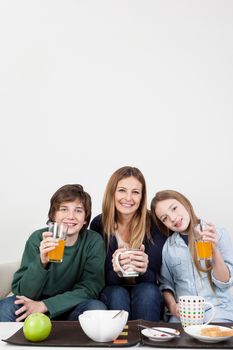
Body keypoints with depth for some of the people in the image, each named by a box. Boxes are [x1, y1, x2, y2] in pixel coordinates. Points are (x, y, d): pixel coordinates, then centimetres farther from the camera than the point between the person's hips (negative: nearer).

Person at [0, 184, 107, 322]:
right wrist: (41, 262, -36)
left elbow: (90, 288, -15)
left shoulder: (94, 242, -12)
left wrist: (44, 305, -23)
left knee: (97, 308, -31)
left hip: (72, 307, 0)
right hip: (36, 306, 0)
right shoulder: (37, 238, -13)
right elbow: (23, 293, -16)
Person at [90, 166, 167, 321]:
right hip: (111, 292, 1)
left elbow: (154, 277, -12)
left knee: (147, 291, -32)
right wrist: (116, 272, -32)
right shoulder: (99, 224, -9)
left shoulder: (154, 224, -11)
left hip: (147, 295, 0)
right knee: (117, 294, -31)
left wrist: (144, 270, -37)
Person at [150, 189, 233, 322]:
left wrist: (214, 250, -14)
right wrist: (172, 306, -6)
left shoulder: (219, 235, 2)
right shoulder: (167, 247, 8)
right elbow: (166, 284, 13)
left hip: (218, 308, -2)